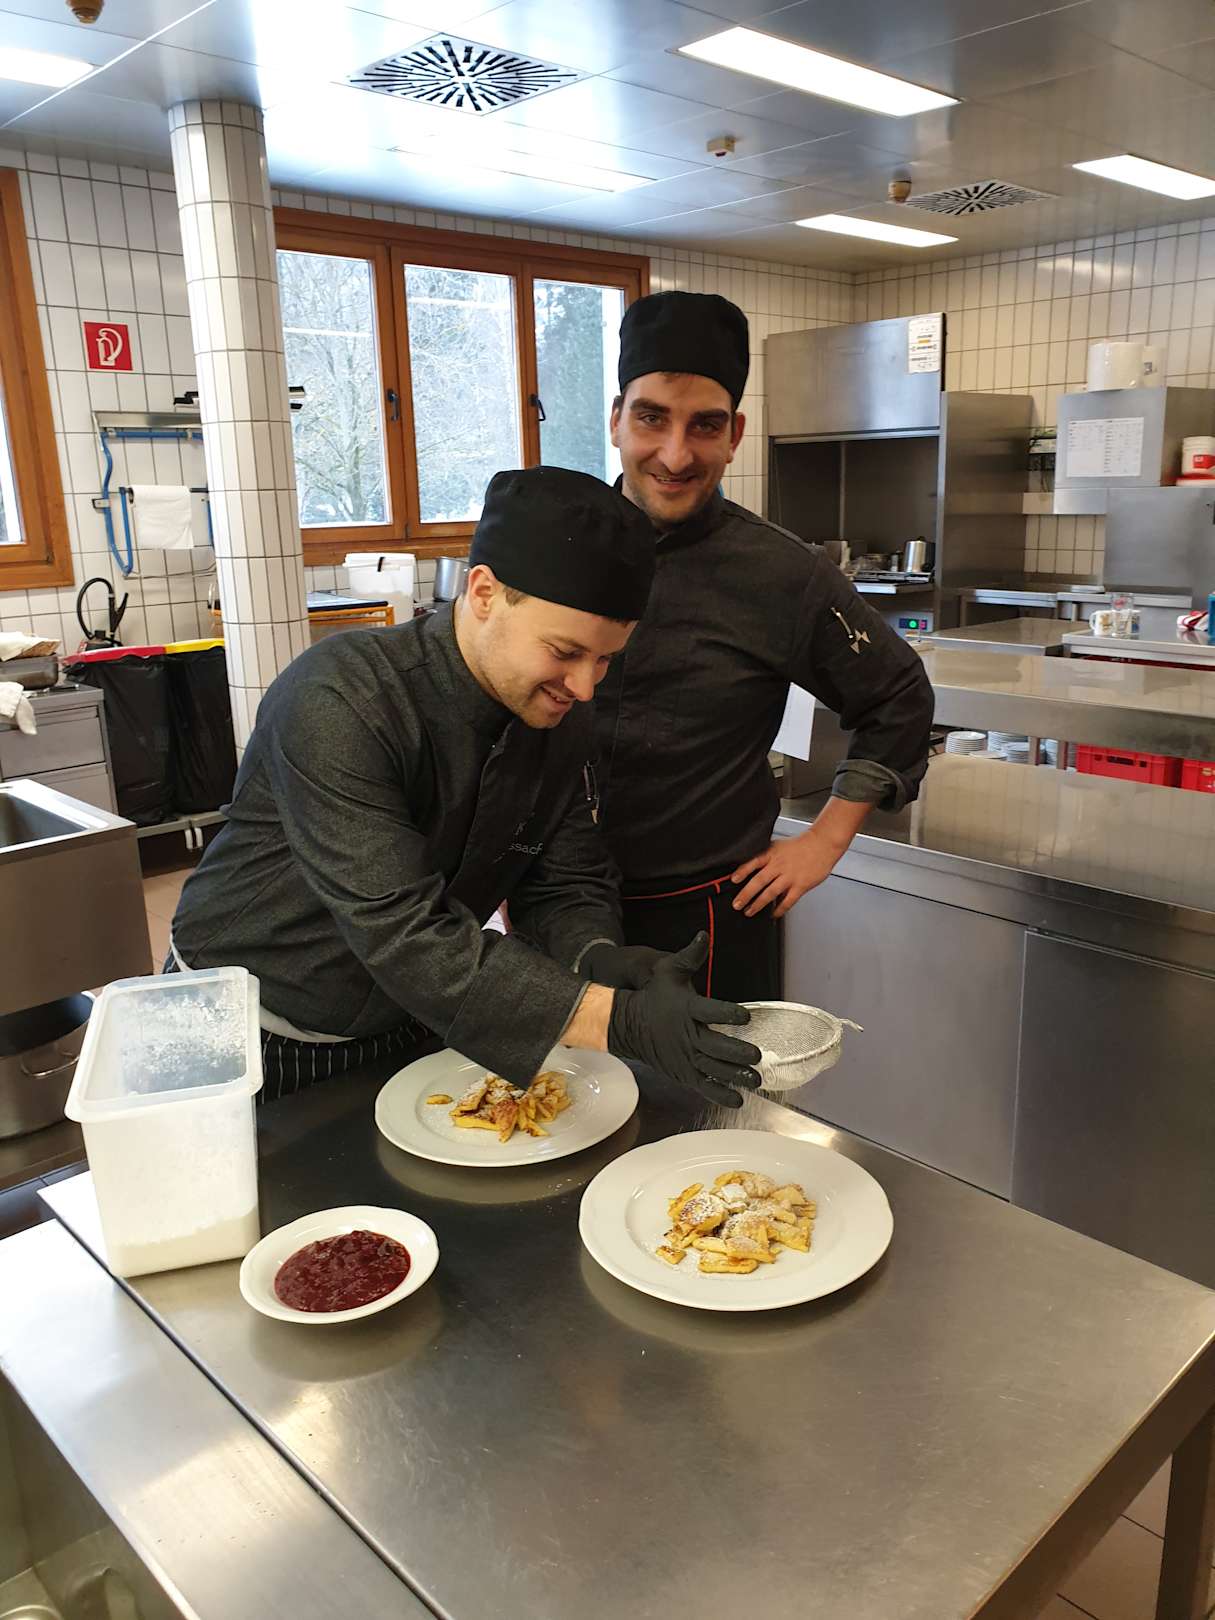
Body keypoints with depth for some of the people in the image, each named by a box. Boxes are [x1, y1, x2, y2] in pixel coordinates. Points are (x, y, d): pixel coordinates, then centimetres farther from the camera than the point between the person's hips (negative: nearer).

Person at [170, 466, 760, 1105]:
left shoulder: (561, 718, -8)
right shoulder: (338, 705, -29)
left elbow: (563, 889, -3)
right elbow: (404, 937, -34)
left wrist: (603, 960, -26)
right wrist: (621, 1022, -39)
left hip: (405, 1034, 4)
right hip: (252, 1042, -3)